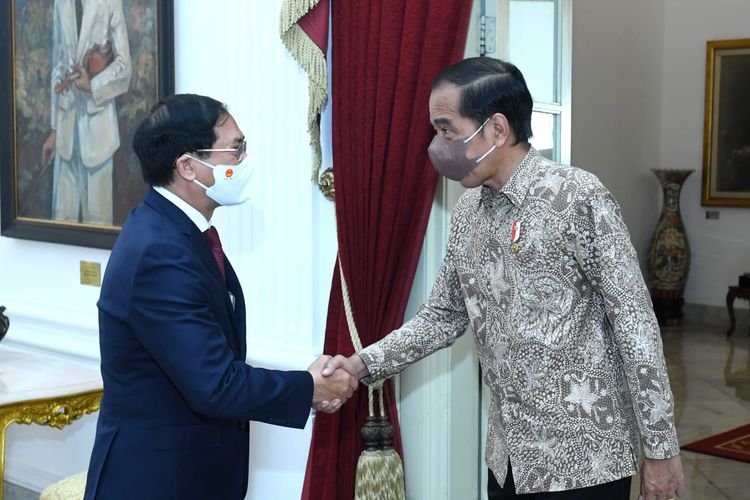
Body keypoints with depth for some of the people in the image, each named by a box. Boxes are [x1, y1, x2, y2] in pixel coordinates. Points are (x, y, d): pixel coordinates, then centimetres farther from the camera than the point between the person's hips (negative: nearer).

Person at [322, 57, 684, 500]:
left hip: (584, 456, -6)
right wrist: (364, 364, 0)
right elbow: (445, 315, 13)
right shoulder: (469, 211, 6)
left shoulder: (578, 197, -15)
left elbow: (636, 326, -14)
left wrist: (661, 449, -12)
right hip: (509, 454, 6)